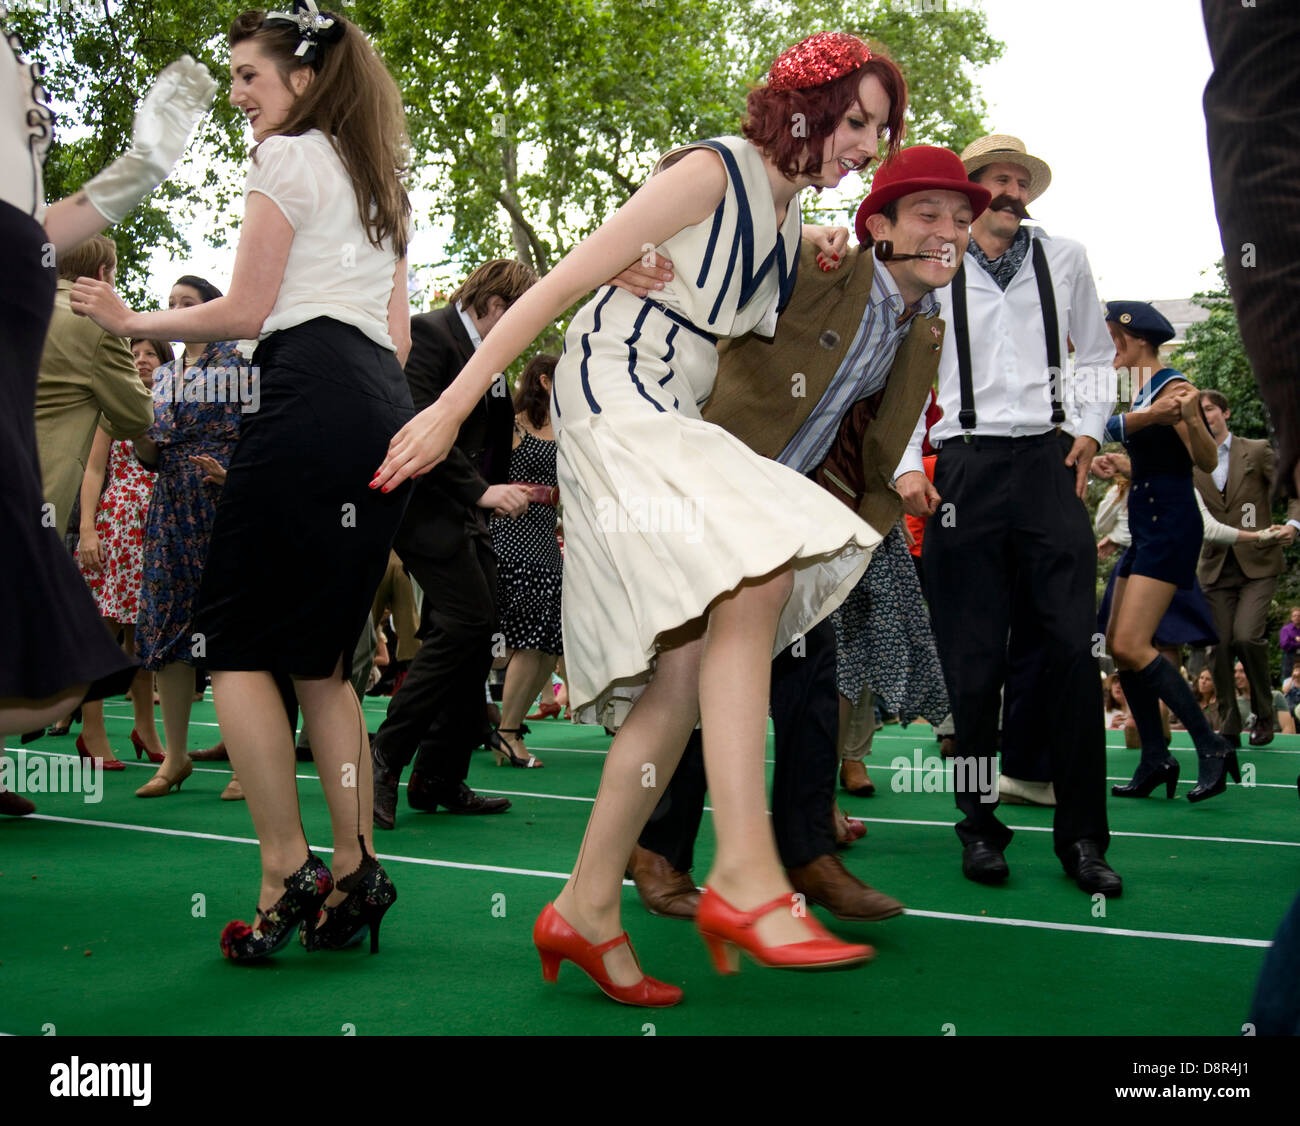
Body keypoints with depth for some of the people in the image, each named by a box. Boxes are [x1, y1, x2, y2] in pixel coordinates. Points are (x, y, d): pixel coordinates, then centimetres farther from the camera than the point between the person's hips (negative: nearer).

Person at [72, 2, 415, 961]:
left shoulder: (288, 156, 4)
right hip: (386, 409, 9)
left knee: (237, 639, -4)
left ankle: (286, 873, -10)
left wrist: (132, 321, 10)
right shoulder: (376, 181, 28)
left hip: (311, 397, -9)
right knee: (321, 656, 10)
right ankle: (353, 874, 5)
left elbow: (244, 311, -1)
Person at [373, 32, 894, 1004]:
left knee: (688, 672, -2)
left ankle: (587, 907, 2)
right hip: (613, 396, -9)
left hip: (677, 418, 9)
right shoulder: (713, 171, -8)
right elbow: (568, 279, -13)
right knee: (751, 582, -29)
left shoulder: (791, 213, 17)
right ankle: (744, 872, -32)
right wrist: (453, 405, -17)